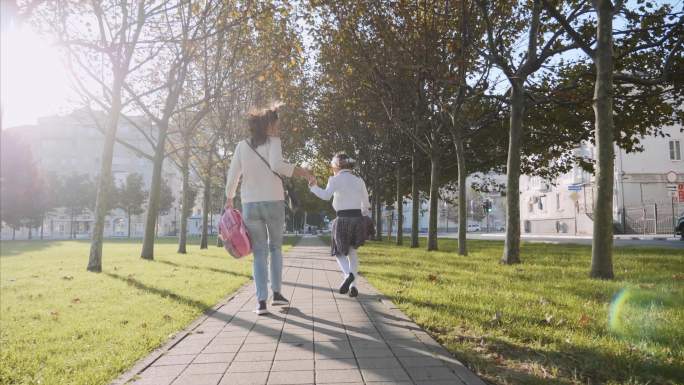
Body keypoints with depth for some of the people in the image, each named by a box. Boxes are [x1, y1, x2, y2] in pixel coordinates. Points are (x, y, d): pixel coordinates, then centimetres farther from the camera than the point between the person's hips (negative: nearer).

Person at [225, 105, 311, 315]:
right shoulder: (273, 141, -3)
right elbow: (276, 165, -22)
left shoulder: (242, 146, 7)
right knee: (276, 247, 18)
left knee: (259, 253, 8)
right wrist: (300, 171, -12)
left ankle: (261, 301, 1)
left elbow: (233, 175, 6)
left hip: (250, 204, 2)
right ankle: (276, 293, 16)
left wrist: (229, 198, 18)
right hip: (274, 203, -2)